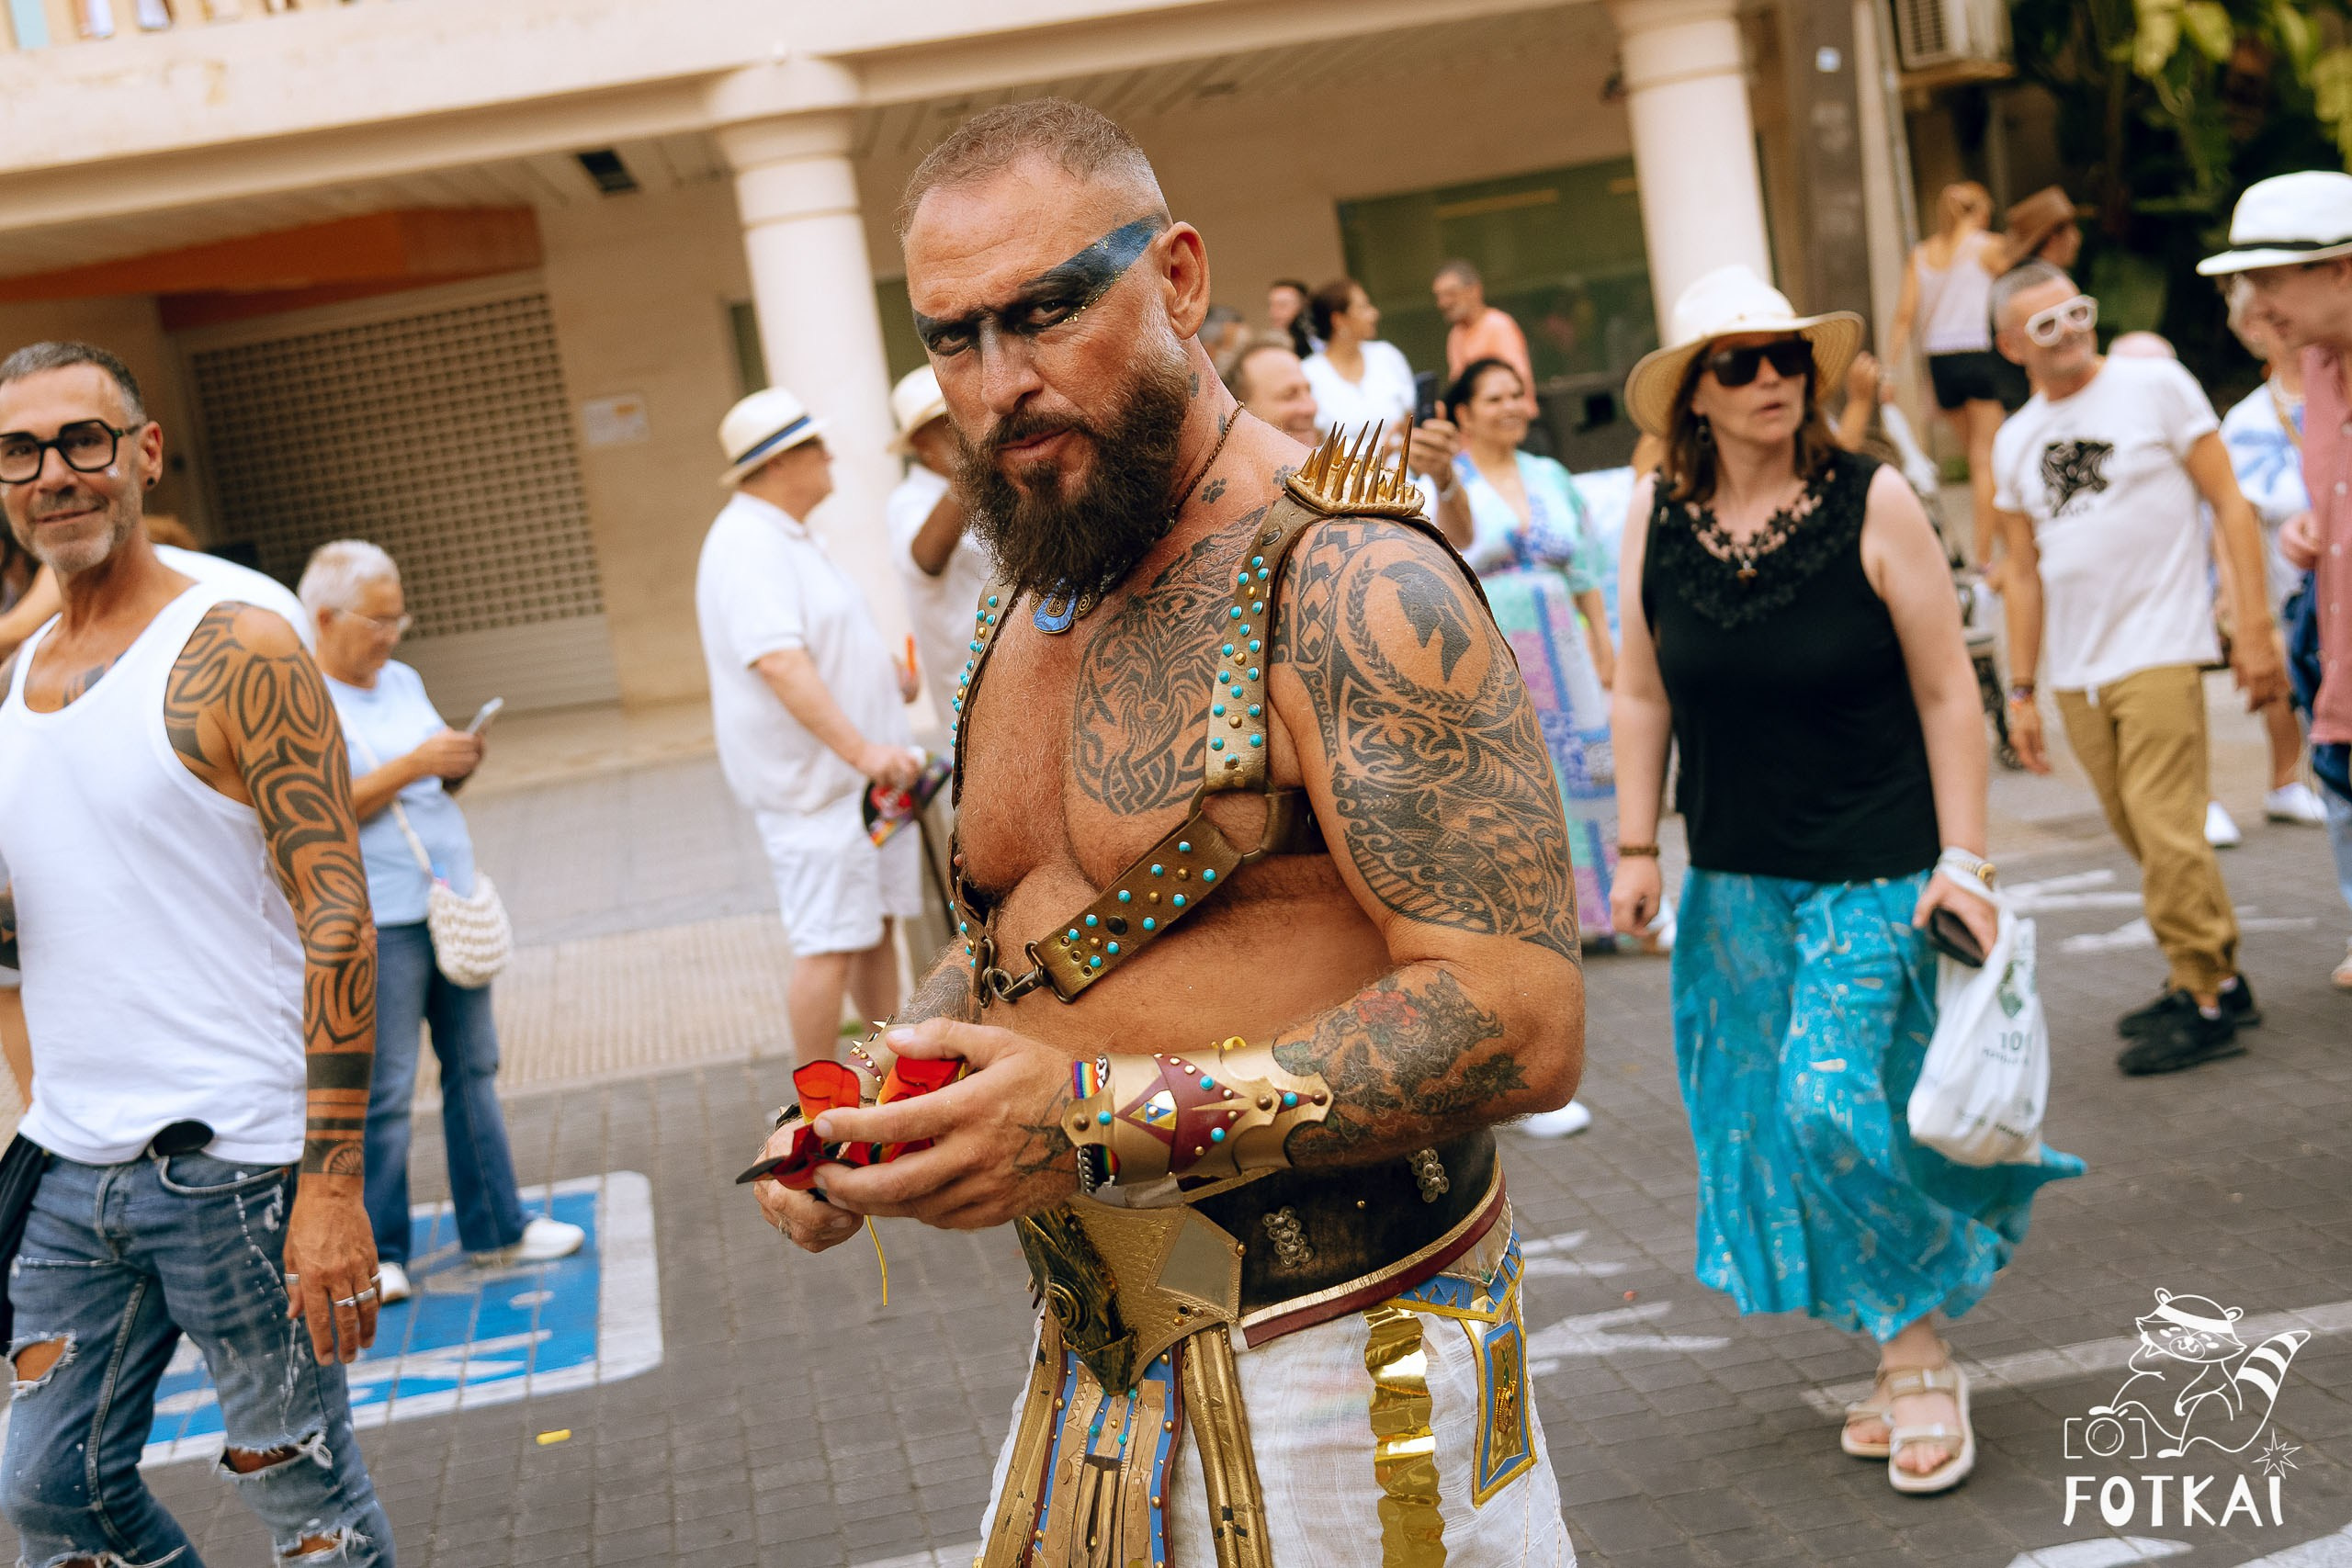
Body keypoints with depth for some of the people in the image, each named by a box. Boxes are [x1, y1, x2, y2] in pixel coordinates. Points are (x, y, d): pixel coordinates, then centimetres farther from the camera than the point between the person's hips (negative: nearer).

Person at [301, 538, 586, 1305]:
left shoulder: (404, 681, 14)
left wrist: (459, 768, -1)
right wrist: (412, 765, -20)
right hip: (375, 920, -7)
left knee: (474, 1067, 11)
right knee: (382, 1090, -3)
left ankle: (495, 1229, 20)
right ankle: (377, 1251, 8)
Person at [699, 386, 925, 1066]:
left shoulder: (787, 538, 16)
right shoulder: (748, 546, -19)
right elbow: (778, 662, -30)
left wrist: (885, 676, 20)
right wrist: (859, 749, -34)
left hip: (854, 772, 10)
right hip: (810, 779, -10)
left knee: (877, 922, 15)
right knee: (830, 942, -7)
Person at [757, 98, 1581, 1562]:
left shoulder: (1341, 586, -19)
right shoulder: (1024, 611, 8)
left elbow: (1520, 1019, -25)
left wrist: (1110, 1119, -28)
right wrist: (877, 1096, 0)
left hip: (1335, 1386, -7)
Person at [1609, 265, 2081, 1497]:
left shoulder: (1872, 503, -9)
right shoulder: (1656, 516, 1)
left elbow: (1946, 692, -7)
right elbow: (1641, 693, 8)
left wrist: (1962, 860, -11)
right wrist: (1636, 848, 6)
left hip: (1876, 870, -4)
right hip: (1737, 878, 5)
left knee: (1836, 1104, -13)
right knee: (1775, 1125, 8)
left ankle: (1921, 1360, 7)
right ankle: (1899, 1361, 23)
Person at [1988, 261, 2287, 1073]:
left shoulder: (2156, 386, -2)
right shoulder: (2014, 442, 11)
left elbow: (2230, 506, -2)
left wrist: (2255, 628, -9)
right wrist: (2021, 691, 13)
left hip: (2157, 654, -5)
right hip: (2076, 672, 5)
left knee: (2167, 832, -10)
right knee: (2144, 838, 10)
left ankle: (2204, 1003, 2)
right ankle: (2221, 977, 24)